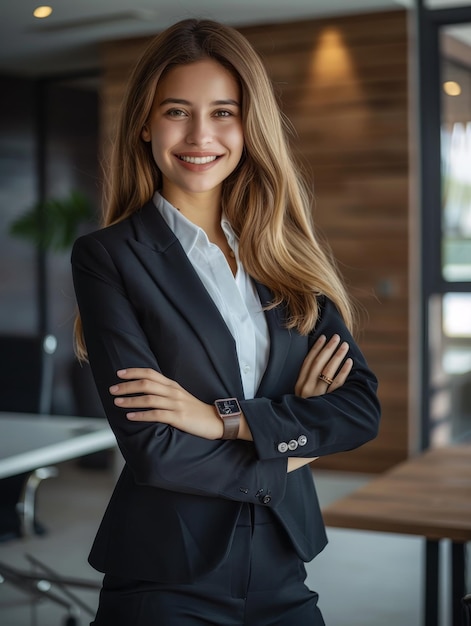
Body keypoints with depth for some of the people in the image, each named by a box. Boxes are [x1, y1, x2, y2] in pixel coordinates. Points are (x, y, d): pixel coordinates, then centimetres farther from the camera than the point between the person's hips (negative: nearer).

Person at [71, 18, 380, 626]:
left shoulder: (289, 255, 5)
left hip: (283, 577, 4)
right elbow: (153, 448, -16)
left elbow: (361, 407, -3)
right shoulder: (107, 256, -8)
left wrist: (226, 417, -16)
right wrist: (292, 442, -5)